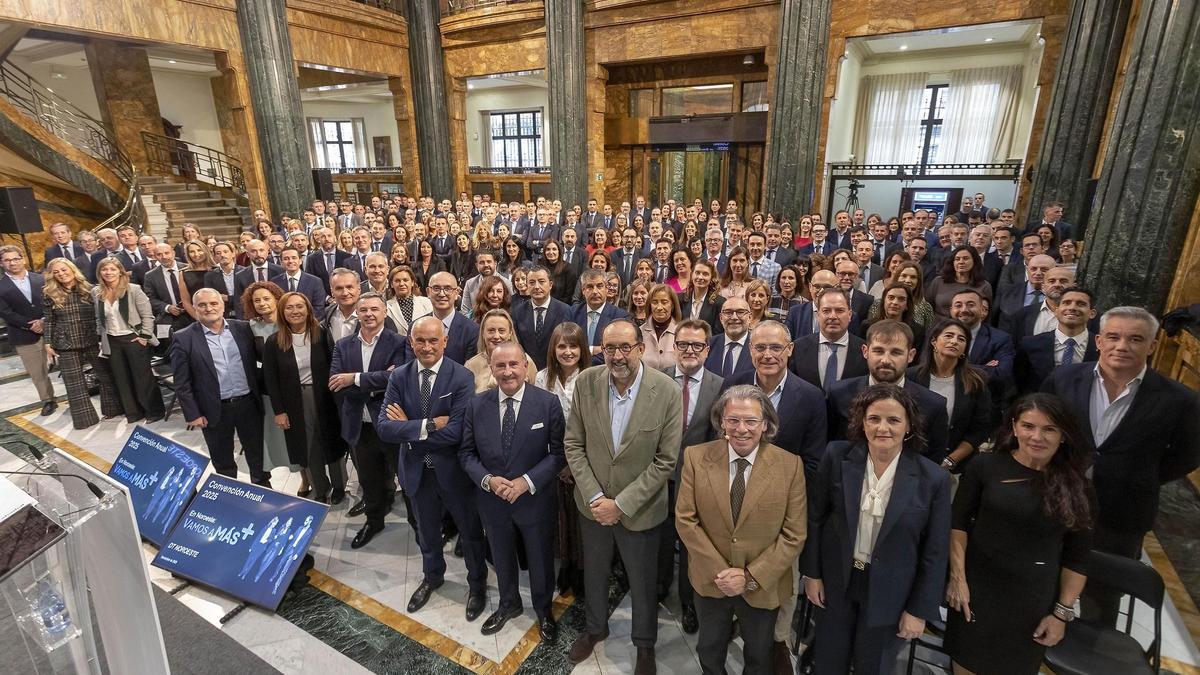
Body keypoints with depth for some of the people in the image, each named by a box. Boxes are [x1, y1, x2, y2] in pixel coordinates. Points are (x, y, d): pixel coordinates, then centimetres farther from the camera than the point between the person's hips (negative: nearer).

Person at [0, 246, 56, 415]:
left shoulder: (41, 279, 5)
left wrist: (45, 320, -13)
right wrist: (29, 325, -14)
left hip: (50, 330, 1)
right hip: (24, 336, 0)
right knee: (37, 373, 7)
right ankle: (48, 400, 20)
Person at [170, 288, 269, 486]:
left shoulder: (242, 328, -1)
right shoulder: (184, 339, -7)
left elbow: (257, 360, 7)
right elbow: (182, 383, -5)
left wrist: (259, 394, 4)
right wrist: (193, 414, -7)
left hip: (248, 403, 2)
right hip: (215, 410, -2)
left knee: (257, 451, 15)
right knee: (222, 461, 15)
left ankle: (264, 488, 34)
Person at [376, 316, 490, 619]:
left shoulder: (462, 377, -19)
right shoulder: (399, 376, -6)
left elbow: (456, 432, -27)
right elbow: (383, 427, -14)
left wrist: (408, 427, -19)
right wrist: (428, 425, -26)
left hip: (452, 469, -4)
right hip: (416, 469, 4)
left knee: (470, 530, 16)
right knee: (426, 529, 27)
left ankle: (477, 583, 43)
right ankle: (432, 576, 54)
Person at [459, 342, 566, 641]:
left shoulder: (548, 402, -16)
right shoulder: (477, 405, -8)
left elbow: (559, 452, -12)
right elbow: (466, 453, -1)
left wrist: (527, 481, -21)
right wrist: (488, 480, -18)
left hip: (535, 499, -2)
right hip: (493, 501, 2)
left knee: (540, 560, 19)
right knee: (502, 559, 25)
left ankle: (544, 610, 48)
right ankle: (508, 604, 54)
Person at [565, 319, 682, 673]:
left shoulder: (666, 391, -20)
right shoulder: (586, 382, -12)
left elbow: (666, 459, -16)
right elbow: (573, 444, -5)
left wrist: (621, 504, -16)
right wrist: (594, 496, -13)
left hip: (639, 509, -2)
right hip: (592, 504, 3)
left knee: (642, 582, 19)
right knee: (594, 573, 25)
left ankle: (645, 643, 48)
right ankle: (595, 627, 54)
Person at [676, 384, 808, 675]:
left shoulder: (790, 465, -16)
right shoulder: (696, 457, -14)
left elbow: (794, 534, -12)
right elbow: (685, 519, -11)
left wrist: (751, 576, -17)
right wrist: (719, 570, -16)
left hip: (763, 584, -1)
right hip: (710, 579, 1)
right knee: (709, 651, 27)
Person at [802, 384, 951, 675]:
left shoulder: (933, 479, -15)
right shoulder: (837, 456, -13)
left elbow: (934, 553, -6)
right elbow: (814, 517, -3)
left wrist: (919, 610, -2)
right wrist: (812, 573, -1)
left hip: (888, 593, -1)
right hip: (835, 581, 1)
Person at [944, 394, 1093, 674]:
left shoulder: (1074, 486, -3)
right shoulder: (985, 466, -10)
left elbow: (1077, 558, 2)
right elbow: (958, 523, -5)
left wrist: (1062, 612, 0)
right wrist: (957, 577, -9)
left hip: (1033, 601, 1)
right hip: (977, 587, -1)